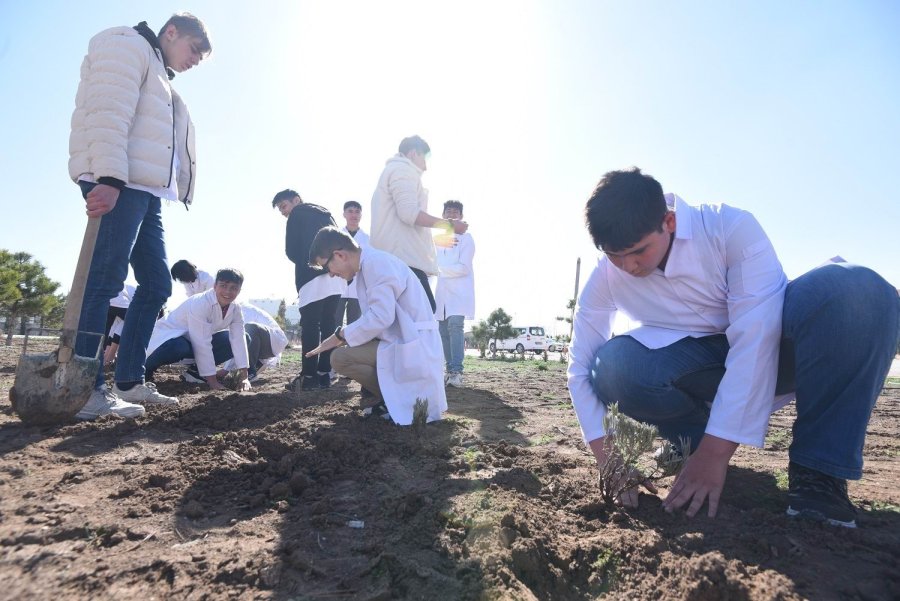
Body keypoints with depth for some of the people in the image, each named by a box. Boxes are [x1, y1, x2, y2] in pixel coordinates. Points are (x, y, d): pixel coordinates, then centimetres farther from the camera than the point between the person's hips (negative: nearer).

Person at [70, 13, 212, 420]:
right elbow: (109, 116, -14)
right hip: (116, 185, -10)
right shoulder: (128, 46, 4)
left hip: (145, 191, 10)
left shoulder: (159, 78, 32)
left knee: (156, 284, 5)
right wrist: (109, 179, -25)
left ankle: (128, 381, 10)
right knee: (105, 280, -15)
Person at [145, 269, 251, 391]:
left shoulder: (235, 309, -10)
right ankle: (147, 367, -7)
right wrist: (212, 381, -32)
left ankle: (195, 370, 5)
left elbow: (239, 340, -16)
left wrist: (244, 376, -24)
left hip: (196, 341, 7)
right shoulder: (200, 304, -31)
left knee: (229, 341, -10)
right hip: (170, 336, -7)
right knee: (178, 348, -39)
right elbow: (202, 344, -33)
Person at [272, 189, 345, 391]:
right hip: (337, 276, 7)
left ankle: (309, 376, -9)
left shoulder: (298, 214, 7)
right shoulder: (324, 213, 27)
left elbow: (292, 251, 2)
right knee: (328, 325, 6)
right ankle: (324, 374, 6)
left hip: (314, 277, -7)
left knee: (310, 326, -6)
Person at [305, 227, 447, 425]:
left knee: (340, 357, -18)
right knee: (345, 349, 17)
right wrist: (344, 336, 5)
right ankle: (394, 397, 11)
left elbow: (381, 317, -24)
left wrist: (340, 335, -13)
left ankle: (399, 401, -4)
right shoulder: (368, 266, 17)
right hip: (401, 340, 10)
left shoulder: (375, 262, -14)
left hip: (412, 344, -10)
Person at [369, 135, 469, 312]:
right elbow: (409, 213, -15)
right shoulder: (403, 169, 0)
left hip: (391, 258, 11)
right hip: (403, 258, -11)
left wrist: (436, 238, 34)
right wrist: (450, 224, -7)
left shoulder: (392, 170, 33)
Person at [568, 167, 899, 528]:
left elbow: (756, 338, -29)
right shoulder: (606, 277, -15)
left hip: (768, 351, -1)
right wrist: (607, 457, -22)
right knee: (612, 367, -30)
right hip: (697, 372, 1)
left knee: (857, 289, -32)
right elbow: (582, 367, -11)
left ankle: (818, 471, -21)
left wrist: (716, 451, -32)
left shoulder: (731, 228, -24)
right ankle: (693, 441, -2)